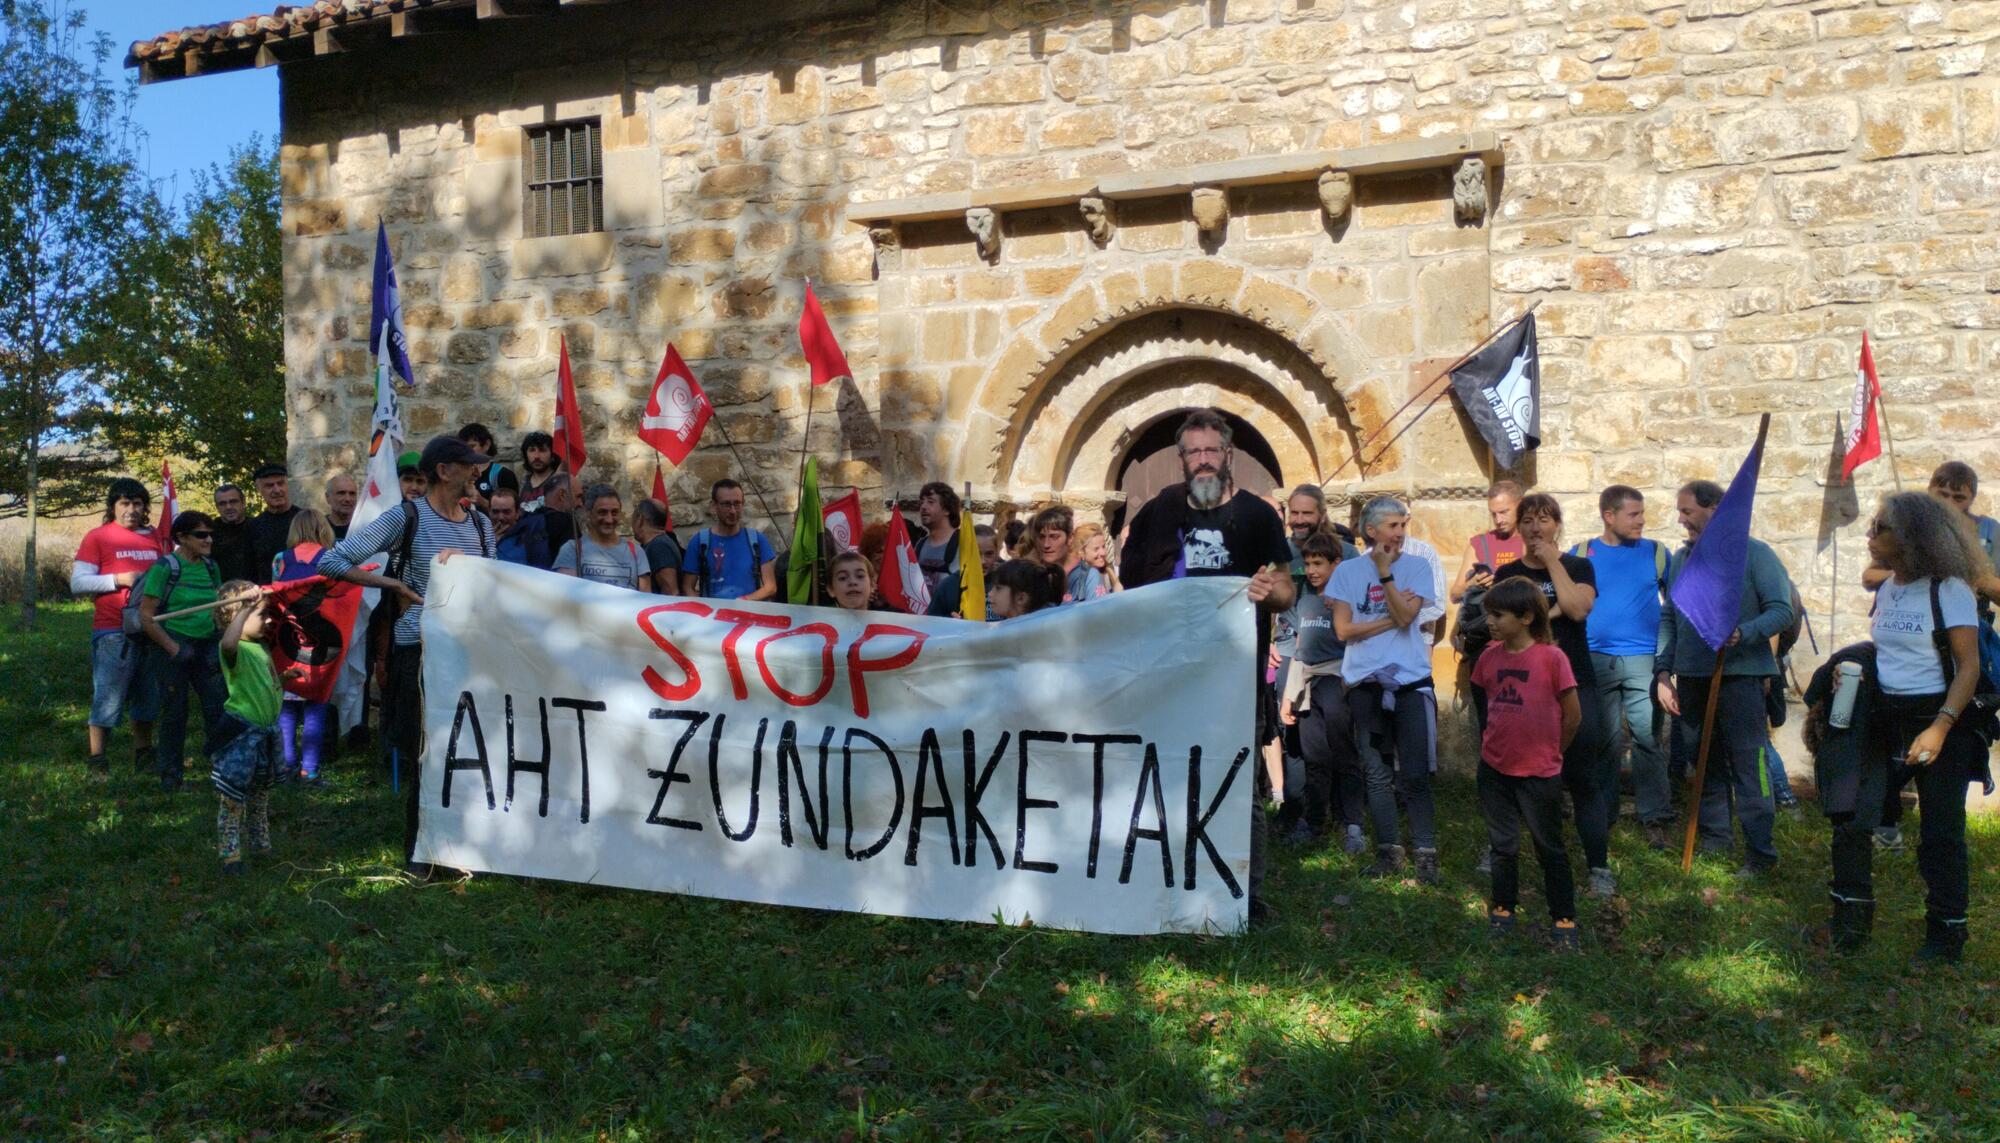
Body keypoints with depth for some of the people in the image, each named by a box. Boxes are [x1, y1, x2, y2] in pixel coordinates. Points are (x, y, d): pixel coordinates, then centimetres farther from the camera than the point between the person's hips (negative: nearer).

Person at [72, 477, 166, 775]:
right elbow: (77, 583, -6)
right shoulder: (97, 537, -1)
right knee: (108, 697, -4)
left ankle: (144, 756, 23)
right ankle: (98, 762, 5)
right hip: (114, 633, -5)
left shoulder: (155, 537, 12)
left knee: (148, 697, 11)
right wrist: (120, 579, -16)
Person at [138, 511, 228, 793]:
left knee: (217, 707, 3)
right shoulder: (166, 567, -9)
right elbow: (146, 616, -11)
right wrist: (172, 647, -13)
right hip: (176, 647, -5)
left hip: (207, 647, 5)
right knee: (174, 711, 3)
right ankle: (170, 772, 16)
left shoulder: (211, 567, 8)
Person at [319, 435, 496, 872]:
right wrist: (396, 586, -11)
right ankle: (419, 853, 18)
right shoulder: (406, 518, -7)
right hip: (421, 650, -5)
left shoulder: (479, 522, 10)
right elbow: (333, 562, -9)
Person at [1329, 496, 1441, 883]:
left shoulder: (1416, 567, 2)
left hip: (1411, 680, -1)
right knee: (1377, 774, 7)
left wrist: (1384, 572, -12)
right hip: (1366, 683, 1)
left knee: (1414, 775, -2)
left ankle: (1426, 854, 5)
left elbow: (1407, 616, -12)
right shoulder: (1349, 571, 3)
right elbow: (1344, 629, -4)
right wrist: (1392, 619, -7)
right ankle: (1387, 852, 16)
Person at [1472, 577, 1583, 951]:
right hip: (1494, 768, 4)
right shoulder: (1491, 656, 1)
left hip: (1540, 773, -4)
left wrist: (1553, 753, 4)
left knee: (1549, 847, 7)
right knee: (1502, 845, 15)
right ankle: (1503, 909, 29)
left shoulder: (1551, 657, -14)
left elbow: (1573, 714, -6)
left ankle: (1563, 920, 17)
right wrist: (1498, 741, 13)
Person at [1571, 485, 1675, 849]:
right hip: (1595, 660, 1)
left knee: (1647, 737, -7)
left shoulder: (1656, 552, 6)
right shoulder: (1580, 554, 5)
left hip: (1643, 659, -1)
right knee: (1602, 740, 7)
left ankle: (1656, 817, -1)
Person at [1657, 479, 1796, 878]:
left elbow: (1781, 609, -9)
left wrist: (1742, 634, -26)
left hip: (1739, 676, -6)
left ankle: (1760, 852, -1)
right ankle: (1714, 838, 23)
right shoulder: (1680, 559, 13)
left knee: (1748, 765, -6)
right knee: (1705, 764, 13)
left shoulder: (1754, 553, -3)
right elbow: (1668, 619, 14)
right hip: (1691, 677, 6)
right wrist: (1663, 671, 6)